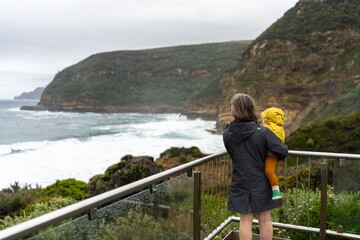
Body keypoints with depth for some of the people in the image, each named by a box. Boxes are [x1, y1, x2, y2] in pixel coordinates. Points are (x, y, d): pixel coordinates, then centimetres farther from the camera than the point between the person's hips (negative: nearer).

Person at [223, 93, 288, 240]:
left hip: (240, 183, 2)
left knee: (245, 220, 12)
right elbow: (283, 152, -16)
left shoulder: (227, 135, -9)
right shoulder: (262, 132, -17)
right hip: (261, 183, -1)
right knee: (265, 220, 14)